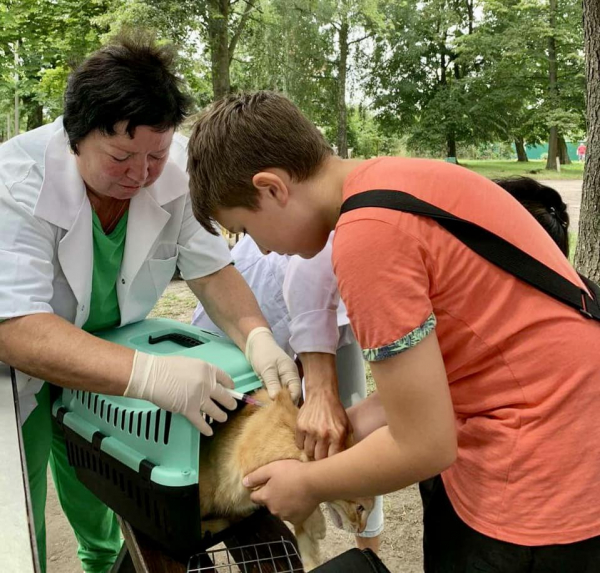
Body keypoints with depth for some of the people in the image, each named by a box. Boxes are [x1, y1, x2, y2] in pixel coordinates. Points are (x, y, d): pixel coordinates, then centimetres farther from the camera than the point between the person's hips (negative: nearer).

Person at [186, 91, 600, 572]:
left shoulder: (367, 233, -25)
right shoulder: (392, 181, 3)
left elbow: (424, 446, -19)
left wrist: (308, 485, -4)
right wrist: (364, 417, 4)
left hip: (543, 475, -8)